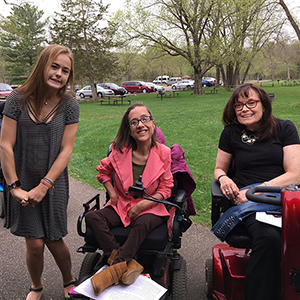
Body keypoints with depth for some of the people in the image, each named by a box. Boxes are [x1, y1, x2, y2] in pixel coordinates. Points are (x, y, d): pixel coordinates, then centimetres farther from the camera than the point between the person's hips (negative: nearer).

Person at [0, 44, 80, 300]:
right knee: (34, 244, 0)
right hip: (23, 184, 0)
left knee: (54, 241, 5)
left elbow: (65, 151, -8)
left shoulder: (69, 105, -4)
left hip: (54, 184, 0)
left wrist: (43, 186, -13)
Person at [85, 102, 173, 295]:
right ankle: (128, 265, -32)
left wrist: (143, 204, -14)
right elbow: (103, 170, 15)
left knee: (142, 224, -36)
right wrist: (112, 192, 1)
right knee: (92, 218, -23)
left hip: (150, 208, -2)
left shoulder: (163, 153, -7)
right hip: (121, 205, 3)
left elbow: (165, 189, -1)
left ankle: (116, 268, -25)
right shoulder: (121, 150, -5)